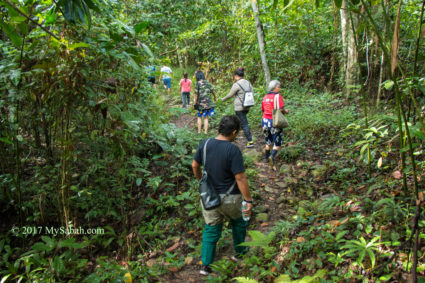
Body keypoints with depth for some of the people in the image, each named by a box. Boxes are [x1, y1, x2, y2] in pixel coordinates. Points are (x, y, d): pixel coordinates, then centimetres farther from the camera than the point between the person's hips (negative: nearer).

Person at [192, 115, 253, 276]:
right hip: (229, 198, -3)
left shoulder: (205, 144, -8)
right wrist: (249, 200, -12)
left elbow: (195, 165, 5)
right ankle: (239, 252, 45)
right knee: (238, 222, 26)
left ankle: (205, 265, 20)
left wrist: (201, 181, 23)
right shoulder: (233, 150, -24)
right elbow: (240, 178, -22)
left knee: (211, 229, 18)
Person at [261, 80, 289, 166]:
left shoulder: (265, 97, 7)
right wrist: (286, 111, 0)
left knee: (268, 141, 22)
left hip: (265, 121, 6)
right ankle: (272, 156, -17)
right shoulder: (278, 96, -12)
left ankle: (267, 158, 28)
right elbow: (281, 109, -20)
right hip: (274, 122, -6)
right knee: (277, 143, 5)